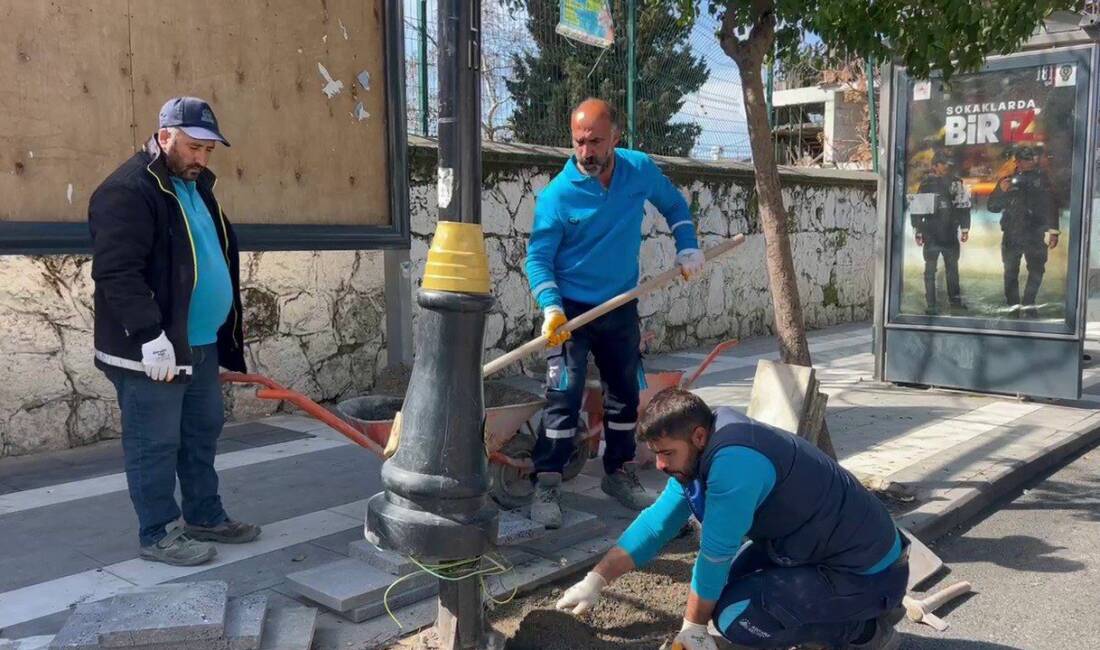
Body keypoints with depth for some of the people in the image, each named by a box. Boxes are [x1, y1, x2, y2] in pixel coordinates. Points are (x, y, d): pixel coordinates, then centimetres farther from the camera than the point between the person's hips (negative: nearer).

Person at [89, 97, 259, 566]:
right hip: (151, 350, -9)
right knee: (155, 444, 2)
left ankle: (206, 517, 31)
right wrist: (151, 335, -27)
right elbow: (116, 272, -22)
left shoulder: (195, 184, 15)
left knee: (202, 433, 17)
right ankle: (157, 535, 14)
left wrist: (226, 335, 23)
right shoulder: (127, 190, -15)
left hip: (201, 343, 9)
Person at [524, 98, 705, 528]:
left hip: (621, 307, 5)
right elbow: (538, 257, -16)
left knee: (625, 395, 15)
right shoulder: (557, 194, -16)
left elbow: (673, 204, 15)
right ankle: (545, 486, -2)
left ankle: (619, 474, 32)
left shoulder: (641, 170, -4)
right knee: (564, 398, -10)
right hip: (571, 310, -5)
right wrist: (551, 306, -29)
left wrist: (687, 247, 4)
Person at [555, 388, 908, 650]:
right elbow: (657, 521, 3)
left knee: (735, 617, -19)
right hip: (829, 548, 9)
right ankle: (858, 610, 17)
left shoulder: (734, 461, -31)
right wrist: (596, 580, -1)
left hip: (868, 573, -9)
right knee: (728, 581, 15)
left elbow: (715, 554, -23)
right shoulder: (701, 451, -2)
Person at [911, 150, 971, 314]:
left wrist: (964, 229, 4)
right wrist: (918, 232, 1)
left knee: (952, 268, 11)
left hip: (950, 234, 2)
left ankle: (955, 299, 23)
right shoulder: (926, 184, 1)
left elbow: (963, 207, 8)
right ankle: (931, 305, 2)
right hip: (931, 234, -2)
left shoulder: (956, 182, 7)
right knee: (930, 270, -2)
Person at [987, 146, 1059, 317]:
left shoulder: (1041, 180, 3)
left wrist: (1053, 231, -3)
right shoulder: (1007, 181, 5)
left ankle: (1028, 304, 5)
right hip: (1011, 234, 0)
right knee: (1011, 271, 1)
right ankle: (1013, 305, 8)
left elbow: (1050, 207, 3)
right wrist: (1001, 191, -14)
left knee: (1037, 269, -4)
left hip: (1035, 235, 0)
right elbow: (992, 207, 4)